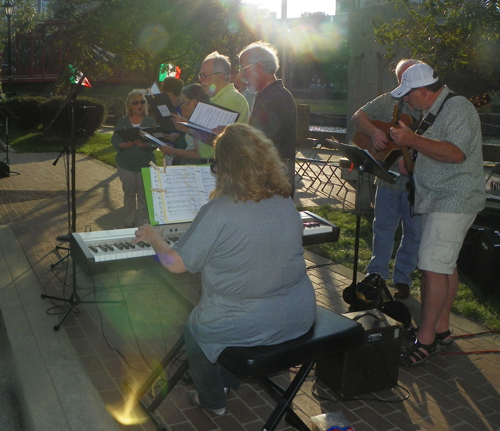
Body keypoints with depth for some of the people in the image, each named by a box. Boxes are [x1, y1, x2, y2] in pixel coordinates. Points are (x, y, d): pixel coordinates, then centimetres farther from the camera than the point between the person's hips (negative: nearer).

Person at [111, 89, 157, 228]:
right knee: (129, 193, 10)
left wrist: (146, 145, -23)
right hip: (126, 164, 1)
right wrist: (123, 145, -17)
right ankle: (129, 222, 22)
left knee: (143, 194, 1)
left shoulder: (150, 121, 3)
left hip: (145, 164, -1)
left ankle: (143, 223, 12)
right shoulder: (122, 121, 6)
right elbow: (114, 139, 4)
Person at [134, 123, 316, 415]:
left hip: (247, 327, -6)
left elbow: (177, 264, -15)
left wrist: (153, 238, 5)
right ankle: (229, 382, 48)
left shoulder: (219, 211, -22)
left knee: (193, 328, 27)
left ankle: (212, 400, 42)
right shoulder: (286, 202, -3)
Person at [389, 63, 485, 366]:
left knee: (434, 268, -12)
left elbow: (456, 153, -28)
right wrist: (411, 159, 14)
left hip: (454, 203, -10)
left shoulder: (458, 108, -14)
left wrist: (412, 140, -28)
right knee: (446, 266, 14)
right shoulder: (436, 110, 18)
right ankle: (441, 329, 23)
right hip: (439, 201, 10)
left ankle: (426, 338, -6)